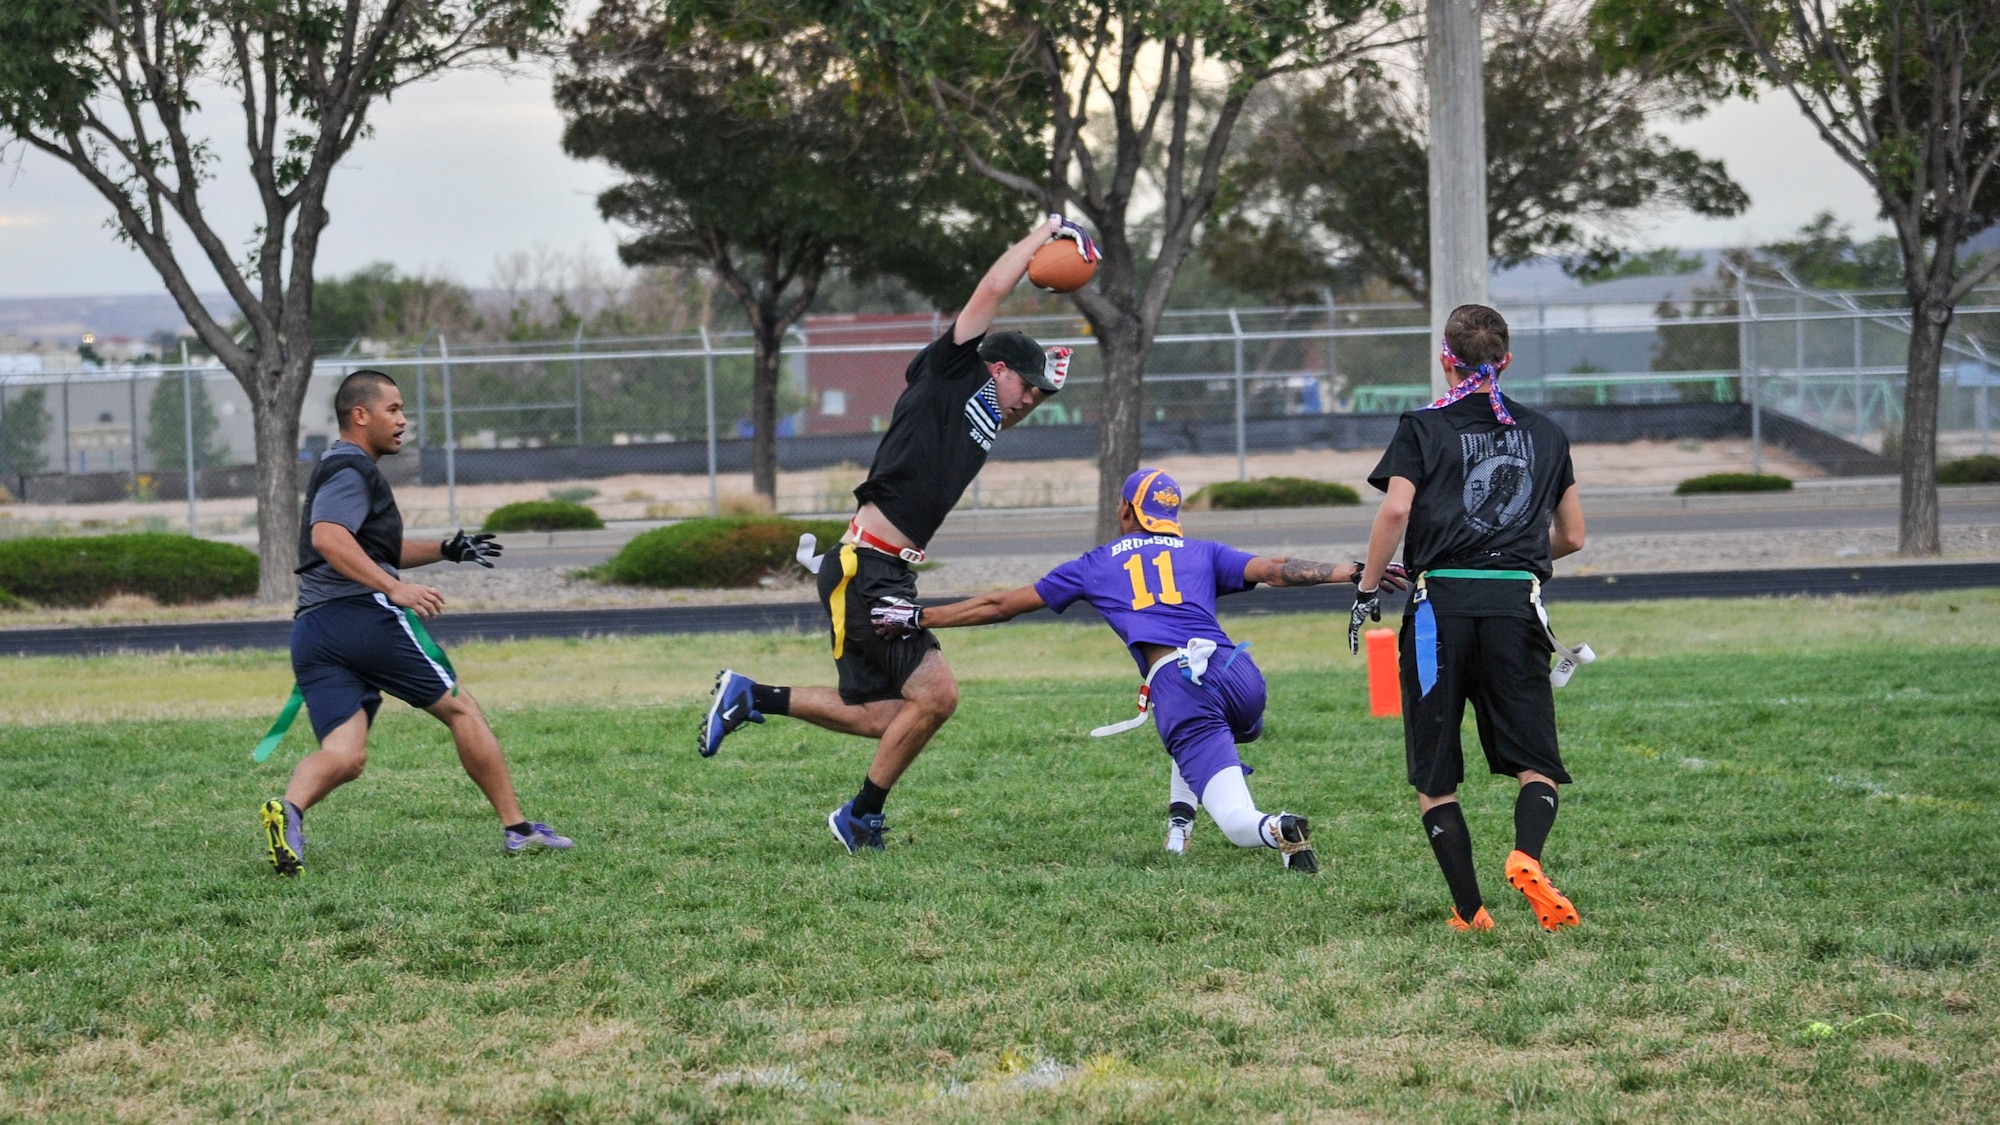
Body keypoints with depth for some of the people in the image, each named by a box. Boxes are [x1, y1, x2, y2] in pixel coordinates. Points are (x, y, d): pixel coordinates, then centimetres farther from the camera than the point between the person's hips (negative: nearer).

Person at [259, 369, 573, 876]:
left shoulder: (338, 468, 29)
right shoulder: (351, 468, -4)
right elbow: (328, 536, -23)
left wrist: (444, 550, 32)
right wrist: (395, 588, -29)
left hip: (310, 628, 9)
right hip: (363, 613, -9)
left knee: (344, 755, -5)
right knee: (459, 707, 6)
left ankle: (289, 808, -35)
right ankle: (517, 828, 9)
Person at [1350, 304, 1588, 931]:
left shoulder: (1423, 429, 5)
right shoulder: (1545, 434, 16)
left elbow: (1395, 510, -10)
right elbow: (1572, 536, 19)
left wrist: (1367, 590, 0)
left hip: (1440, 605, -2)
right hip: (1516, 607, 2)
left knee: (1435, 778, 7)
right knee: (1537, 764, 6)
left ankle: (1468, 910, -2)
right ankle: (1526, 855, -25)